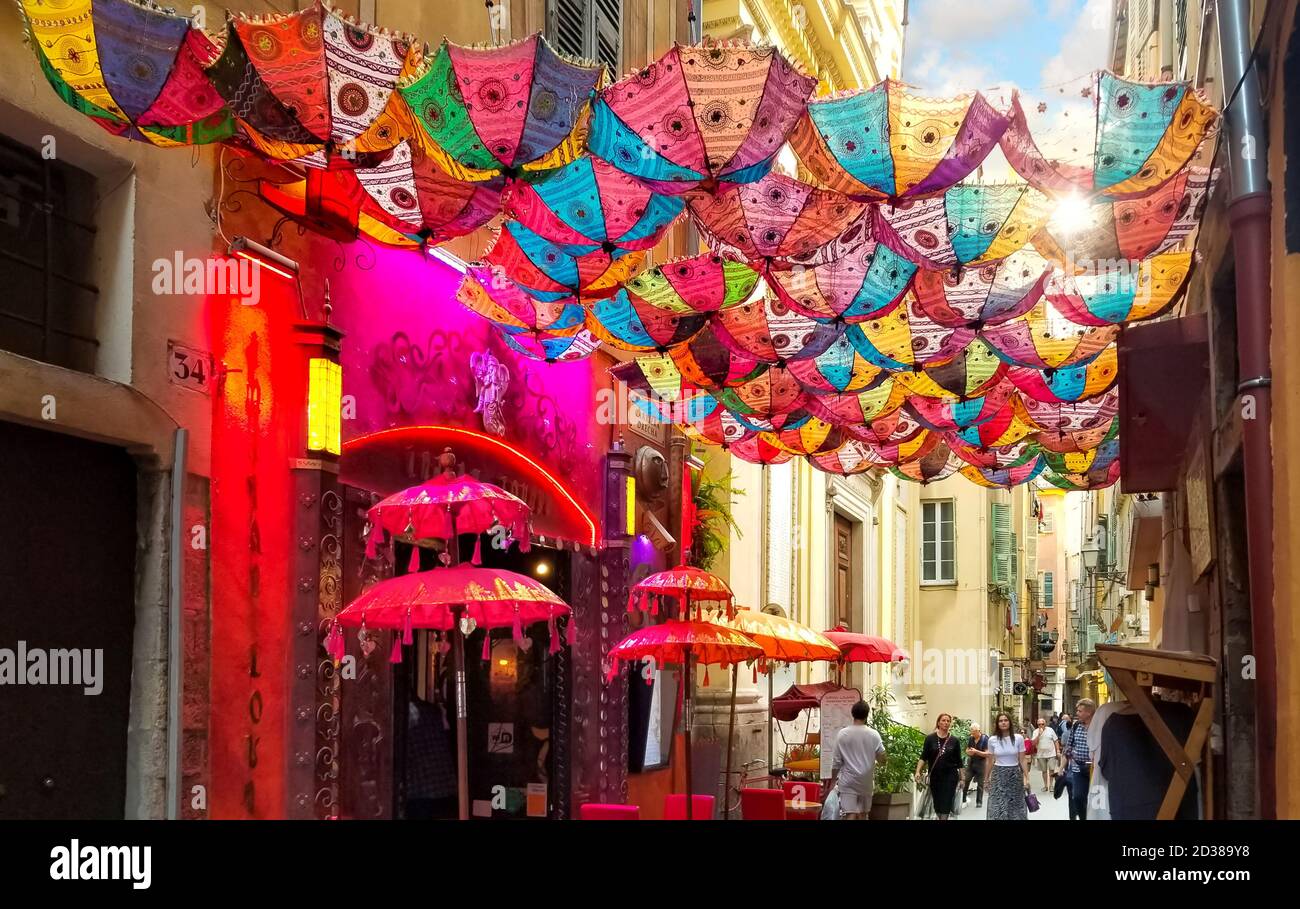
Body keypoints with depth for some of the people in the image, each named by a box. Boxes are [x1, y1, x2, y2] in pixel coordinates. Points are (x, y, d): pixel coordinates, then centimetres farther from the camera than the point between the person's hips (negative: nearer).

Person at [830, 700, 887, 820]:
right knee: (861, 815, 14)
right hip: (866, 782, 2)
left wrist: (833, 781, 8)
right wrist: (887, 758, 26)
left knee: (850, 815, -6)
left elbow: (837, 761, -2)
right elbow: (882, 756, 4)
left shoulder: (843, 734, -6)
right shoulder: (874, 735, -5)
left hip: (848, 781, -2)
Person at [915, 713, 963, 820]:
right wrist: (918, 771, -16)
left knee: (946, 804, -8)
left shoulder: (954, 740, 1)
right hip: (934, 776, 1)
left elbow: (959, 761, 5)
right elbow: (923, 757, -3)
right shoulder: (930, 738, -1)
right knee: (937, 804, 9)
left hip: (950, 776, -1)